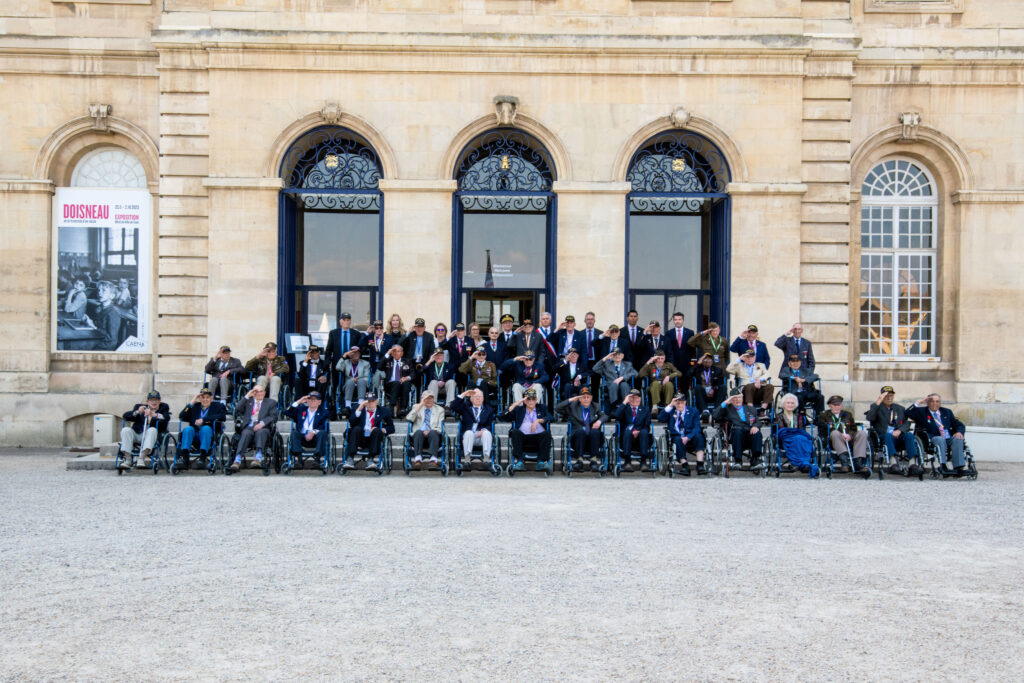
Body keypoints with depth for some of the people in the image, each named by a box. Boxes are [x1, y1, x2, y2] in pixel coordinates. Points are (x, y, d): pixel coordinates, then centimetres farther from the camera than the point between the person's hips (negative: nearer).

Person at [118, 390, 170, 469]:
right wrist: (137, 412, -14)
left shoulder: (163, 407, 14)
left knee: (152, 430, -34)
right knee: (126, 429, -25)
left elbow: (167, 418, -9)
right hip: (137, 435, 2)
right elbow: (125, 416, 4)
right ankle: (127, 459, -26)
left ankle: (141, 458, -41)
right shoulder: (139, 407, 18)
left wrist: (154, 414, -25)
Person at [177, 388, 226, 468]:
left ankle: (203, 456, -41)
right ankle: (184, 457, -39)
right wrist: (192, 402, 2)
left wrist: (204, 419, -12)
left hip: (208, 434, -2)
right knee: (187, 429, -29)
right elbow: (181, 416, 7)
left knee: (206, 428, -33)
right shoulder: (194, 406, 22)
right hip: (194, 435, 2)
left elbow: (222, 416, -6)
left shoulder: (217, 406, 16)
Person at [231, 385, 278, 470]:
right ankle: (237, 460, -45)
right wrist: (247, 396, 7)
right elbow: (237, 410, 9)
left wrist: (262, 423, -12)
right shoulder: (248, 401, 27)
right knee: (245, 434, -33)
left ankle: (258, 458, -53)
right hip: (249, 427, 1)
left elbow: (274, 417, 6)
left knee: (260, 432, -36)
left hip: (263, 427, -1)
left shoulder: (271, 402, 22)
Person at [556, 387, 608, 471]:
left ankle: (594, 460, -28)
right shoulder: (573, 406, 14)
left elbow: (605, 416, 11)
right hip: (578, 436, -1)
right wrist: (571, 400, -3)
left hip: (593, 437, 1)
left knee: (594, 431, -32)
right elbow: (557, 408, 5)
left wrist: (599, 421, -11)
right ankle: (579, 459, -32)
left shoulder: (595, 407, 21)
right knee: (581, 431, -34)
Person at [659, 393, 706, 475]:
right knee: (678, 439, -33)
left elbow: (697, 428, -1)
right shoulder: (670, 411, 15)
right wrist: (670, 405, -8)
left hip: (690, 438, 0)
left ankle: (700, 465, -37)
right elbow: (661, 418, -5)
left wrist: (687, 437, -19)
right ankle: (684, 465, -39)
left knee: (699, 436, -30)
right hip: (676, 437, 0)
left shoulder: (693, 411, 12)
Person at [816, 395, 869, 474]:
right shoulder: (824, 415, 13)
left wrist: (850, 435, -9)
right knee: (835, 433, -36)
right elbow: (823, 430, -3)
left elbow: (854, 429, 16)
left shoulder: (847, 414, 25)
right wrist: (840, 435, -16)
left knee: (862, 433, -21)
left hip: (848, 439, 4)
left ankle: (858, 463, -34)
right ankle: (844, 462, -48)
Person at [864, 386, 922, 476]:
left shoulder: (900, 408, 24)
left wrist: (899, 430, -10)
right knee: (888, 435, -36)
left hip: (898, 436, 3)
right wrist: (877, 403, -14)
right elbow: (869, 418, -8)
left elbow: (906, 423, 11)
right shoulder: (876, 407, 13)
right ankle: (893, 464, -51)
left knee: (909, 435, -27)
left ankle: (913, 465, -40)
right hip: (882, 437, -3)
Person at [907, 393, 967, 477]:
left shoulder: (947, 412, 25)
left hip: (949, 440, 4)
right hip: (932, 440, -4)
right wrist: (919, 402, -3)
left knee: (958, 439, -27)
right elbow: (908, 413, -5)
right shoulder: (921, 412, 12)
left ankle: (958, 468, -35)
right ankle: (943, 467, -46)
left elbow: (959, 425, 19)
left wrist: (959, 432, -3)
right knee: (940, 439, -35)